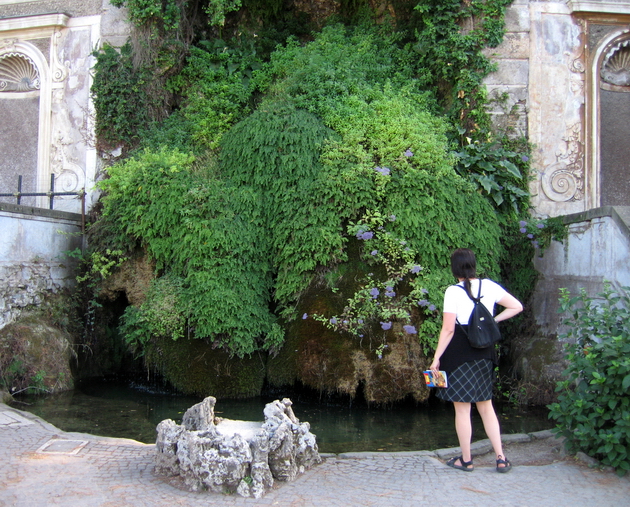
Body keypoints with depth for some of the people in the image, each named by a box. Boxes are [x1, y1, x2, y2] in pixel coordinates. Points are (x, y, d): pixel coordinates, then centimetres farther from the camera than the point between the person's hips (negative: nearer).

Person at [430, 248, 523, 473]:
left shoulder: (453, 292, -13)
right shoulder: (489, 286, 1)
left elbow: (448, 329, -15)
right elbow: (517, 307, 6)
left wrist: (436, 358, -9)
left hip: (459, 354, -5)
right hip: (484, 353, 5)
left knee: (462, 409, 6)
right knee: (486, 407, 16)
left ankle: (466, 460, 16)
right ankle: (501, 458, 15)